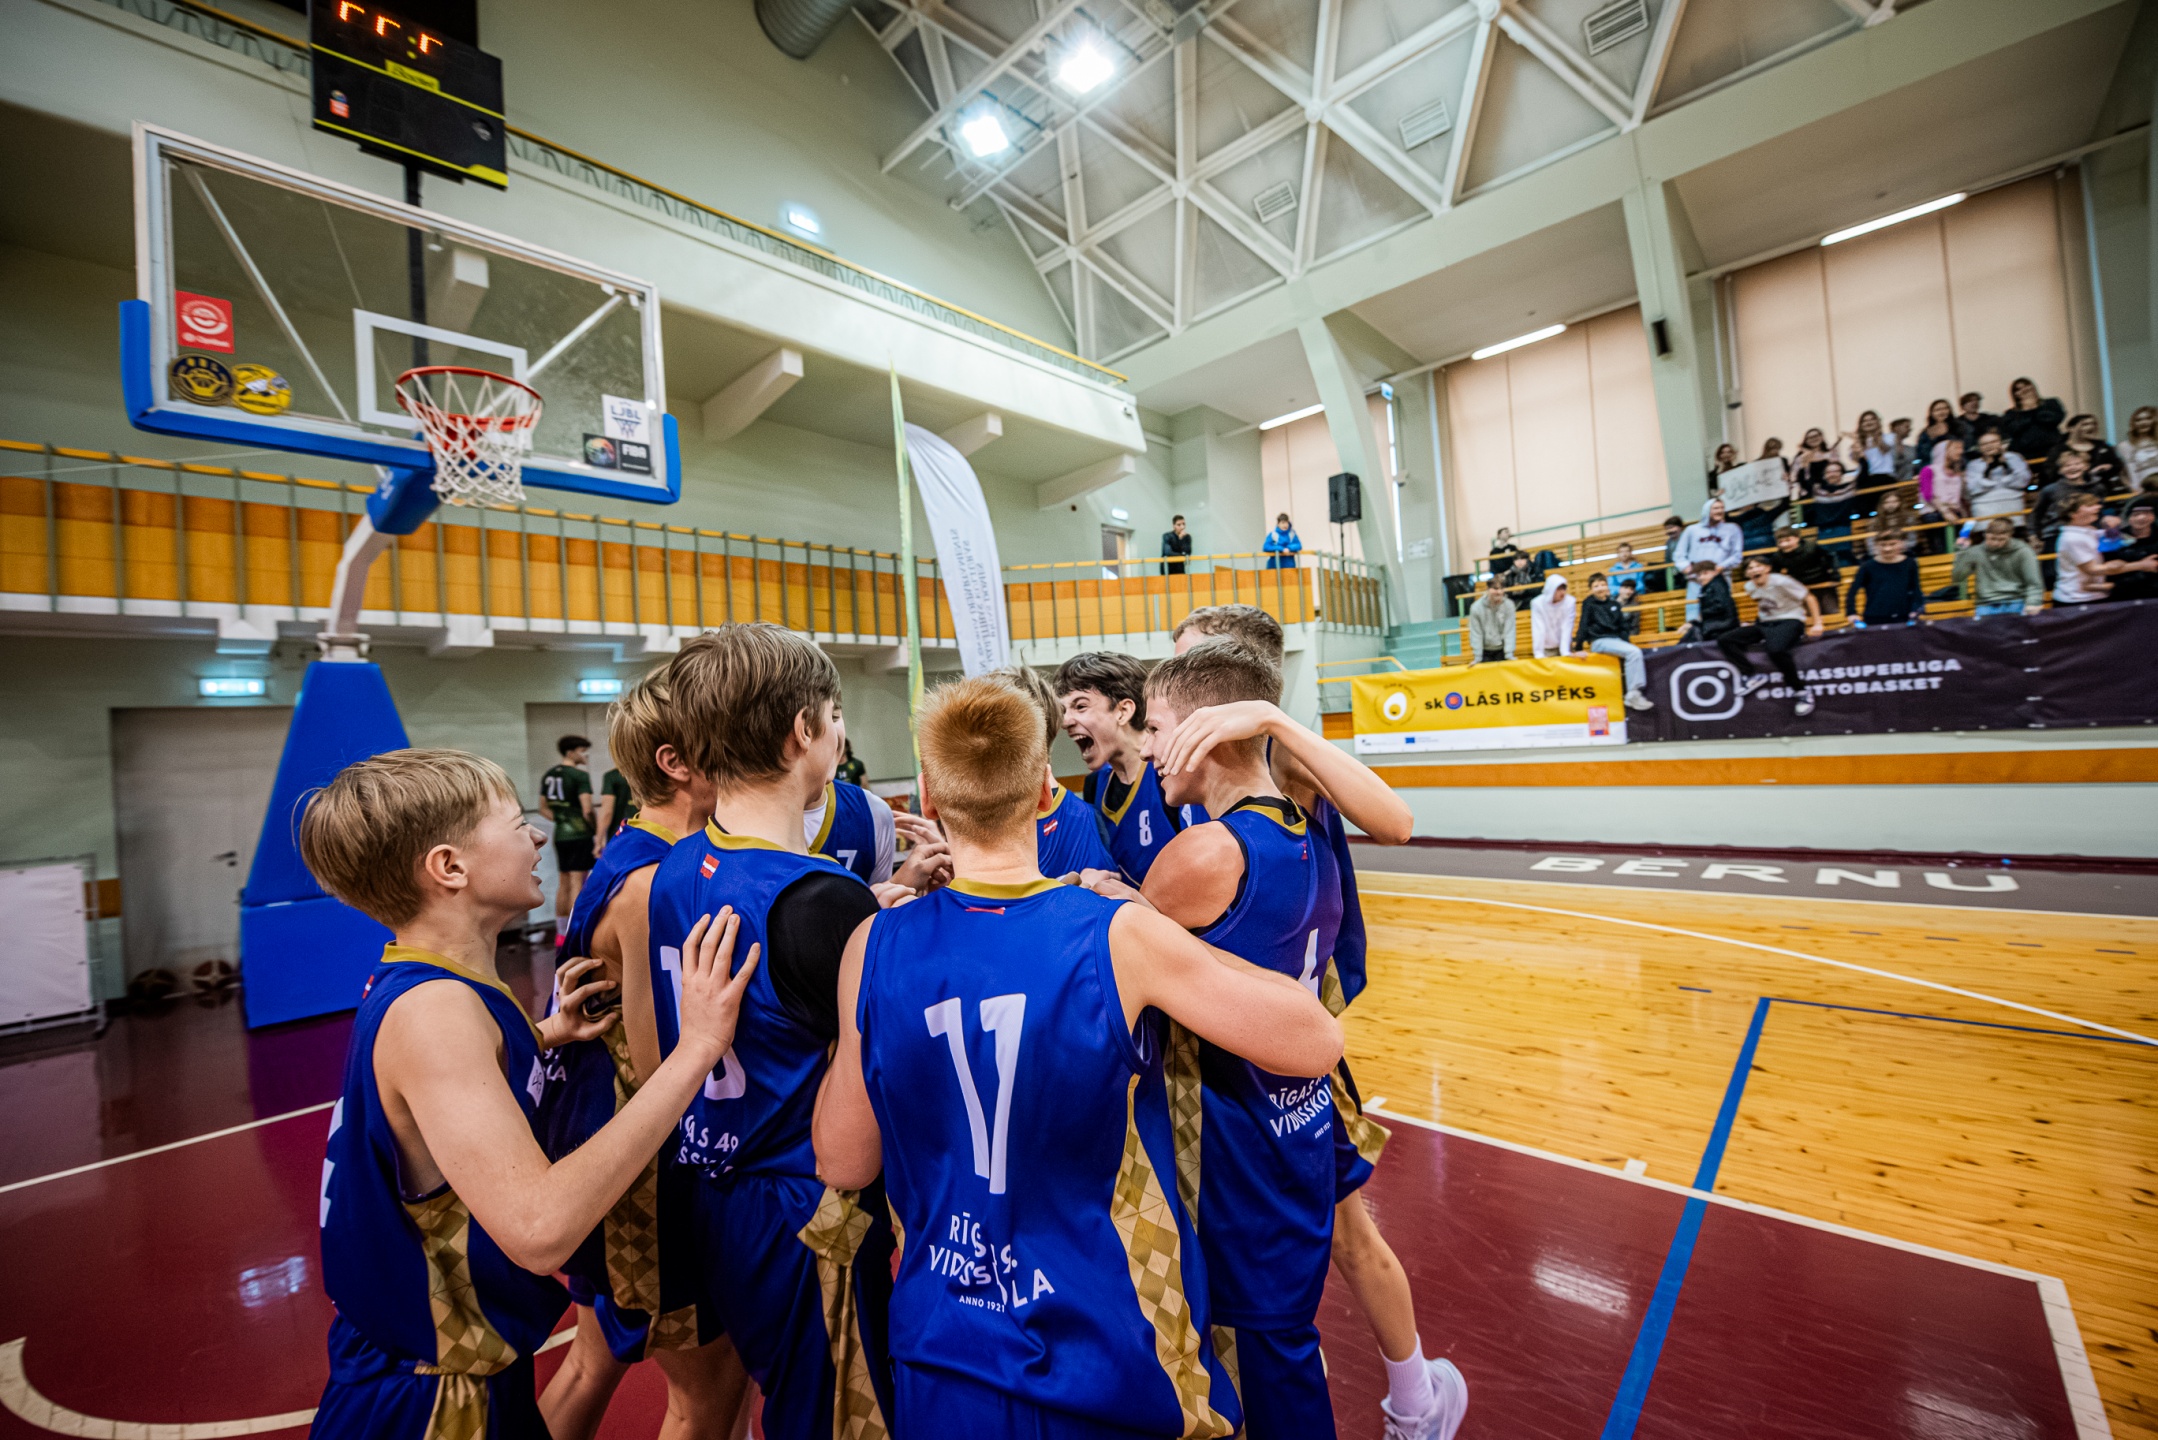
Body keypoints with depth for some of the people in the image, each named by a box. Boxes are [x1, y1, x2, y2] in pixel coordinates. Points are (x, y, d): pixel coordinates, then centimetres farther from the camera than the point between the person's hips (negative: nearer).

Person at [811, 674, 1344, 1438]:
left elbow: (844, 1164, -2)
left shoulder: (877, 947, -13)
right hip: (1115, 1363, -1)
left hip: (944, 1356, 2)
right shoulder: (1119, 935, -22)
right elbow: (1317, 1039, -12)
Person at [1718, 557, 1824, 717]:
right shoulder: (1750, 587, 5)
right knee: (1724, 640, -12)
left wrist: (1817, 624, -13)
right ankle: (1753, 676, -8)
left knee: (1775, 650, -39)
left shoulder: (1781, 581, -14)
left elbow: (1809, 598, -8)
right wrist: (1755, 623, 18)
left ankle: (1801, 690, -20)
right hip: (1765, 624, 7)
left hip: (1790, 621, -7)